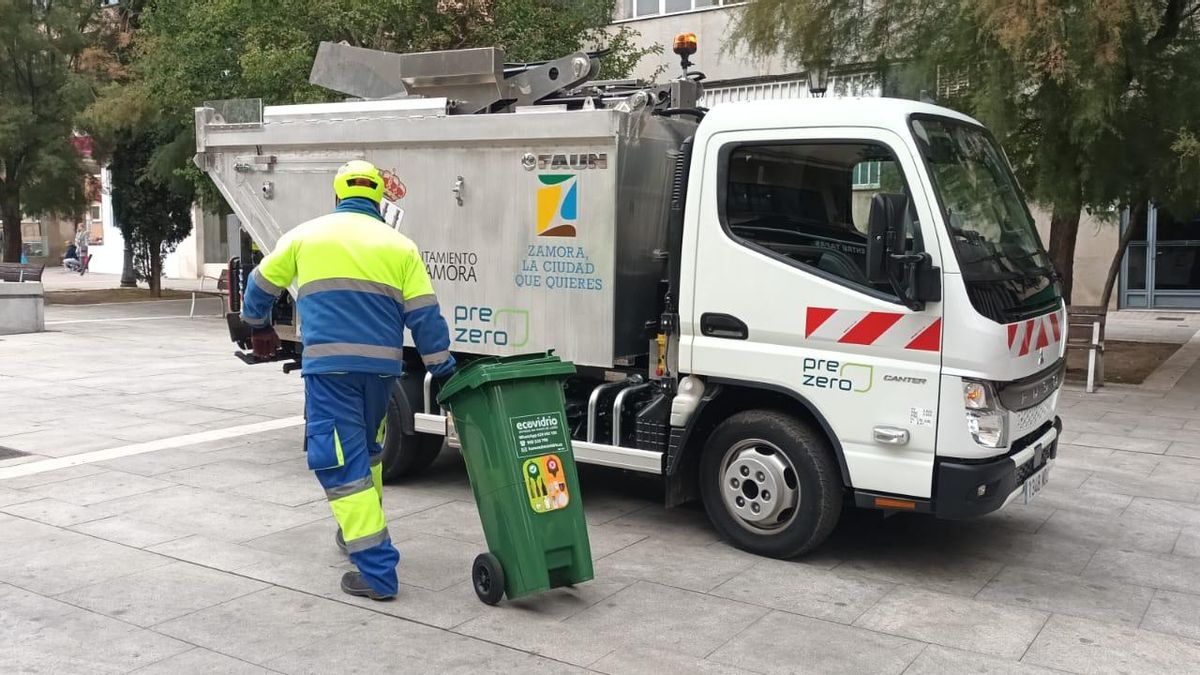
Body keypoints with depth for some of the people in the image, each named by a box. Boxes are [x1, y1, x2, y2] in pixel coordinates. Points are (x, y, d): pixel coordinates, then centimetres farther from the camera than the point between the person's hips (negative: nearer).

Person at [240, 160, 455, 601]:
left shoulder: (306, 235, 10)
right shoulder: (400, 246, 10)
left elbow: (261, 285, 21)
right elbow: (425, 316, 3)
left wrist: (258, 327, 40)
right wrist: (444, 371, 10)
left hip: (329, 365, -3)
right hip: (381, 364, 3)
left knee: (343, 465, -2)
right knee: (366, 451, 26)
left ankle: (377, 572, -5)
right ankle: (360, 533, 42)